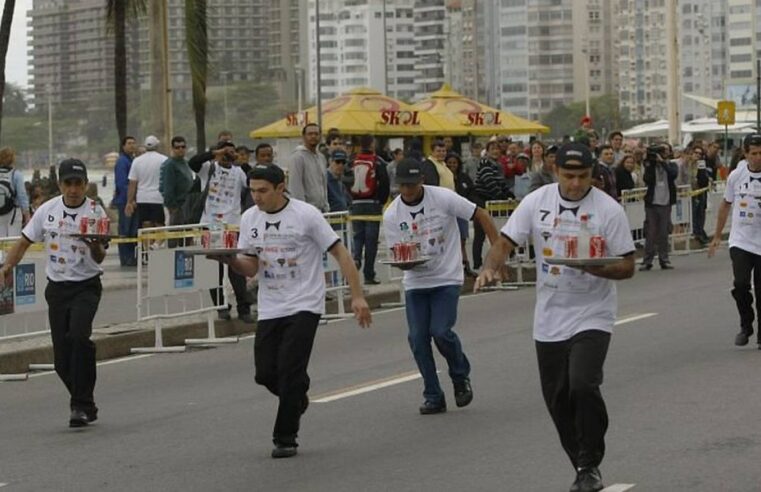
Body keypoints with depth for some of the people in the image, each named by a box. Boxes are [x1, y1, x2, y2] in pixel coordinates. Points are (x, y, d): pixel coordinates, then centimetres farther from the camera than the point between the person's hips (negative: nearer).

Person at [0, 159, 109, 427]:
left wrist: (96, 246, -30)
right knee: (62, 359, 2)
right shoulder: (47, 210, 4)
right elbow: (24, 242, 12)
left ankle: (81, 405, -20)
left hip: (86, 287, -4)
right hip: (57, 288, 4)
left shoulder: (95, 212, -5)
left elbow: (100, 258, -8)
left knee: (78, 336, -28)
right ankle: (85, 405, 23)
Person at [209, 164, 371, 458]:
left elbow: (340, 253, -7)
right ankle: (297, 399, 35)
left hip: (304, 306, -5)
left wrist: (357, 296, -12)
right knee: (265, 373, 2)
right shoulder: (249, 219, 5)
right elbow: (250, 268, 7)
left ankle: (286, 439, 1)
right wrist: (229, 259, -16)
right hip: (269, 309, 5)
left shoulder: (306, 215, -11)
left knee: (290, 371, -11)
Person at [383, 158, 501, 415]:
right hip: (415, 282, 4)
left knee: (441, 331, -16)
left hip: (447, 279, -3)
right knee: (417, 338, -3)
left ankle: (461, 376, 13)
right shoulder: (392, 215, -3)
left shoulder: (443, 198, -11)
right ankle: (433, 397, 10)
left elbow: (481, 216, -6)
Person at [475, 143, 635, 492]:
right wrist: (491, 267, -17)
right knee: (557, 400, 9)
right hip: (549, 321, 4)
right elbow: (505, 241, 3)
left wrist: (595, 267, -24)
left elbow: (627, 266, -5)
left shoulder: (608, 210, -7)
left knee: (583, 386, -22)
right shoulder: (537, 202, 2)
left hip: (592, 317, -4)